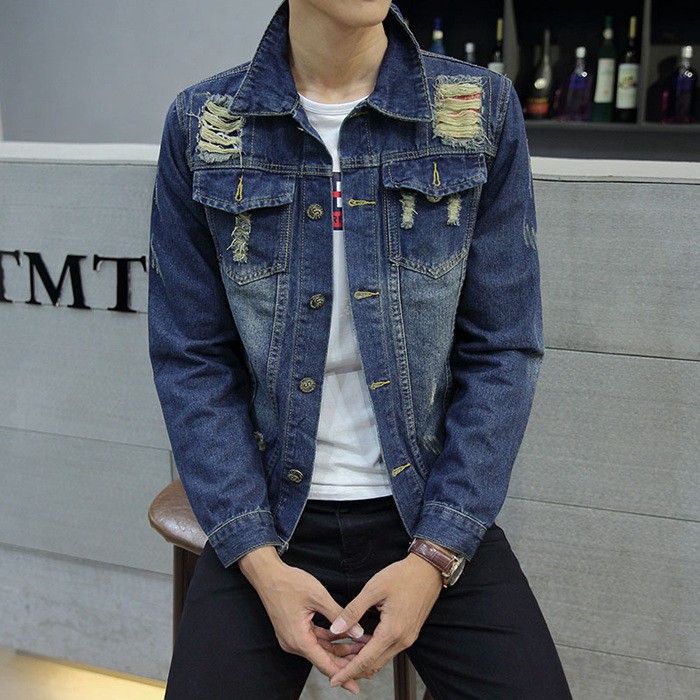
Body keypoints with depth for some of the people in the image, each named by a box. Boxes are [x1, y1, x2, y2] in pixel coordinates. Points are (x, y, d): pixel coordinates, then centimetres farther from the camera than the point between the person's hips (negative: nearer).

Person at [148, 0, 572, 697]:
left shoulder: (484, 112, -4)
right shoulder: (201, 125, -3)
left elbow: (502, 353, -3)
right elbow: (192, 360, -2)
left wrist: (434, 558, -12)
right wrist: (260, 562, -11)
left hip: (434, 511, 1)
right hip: (271, 516, 0)